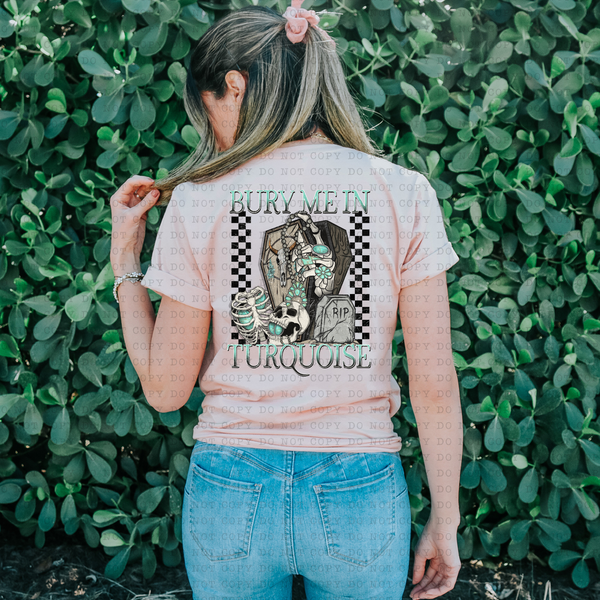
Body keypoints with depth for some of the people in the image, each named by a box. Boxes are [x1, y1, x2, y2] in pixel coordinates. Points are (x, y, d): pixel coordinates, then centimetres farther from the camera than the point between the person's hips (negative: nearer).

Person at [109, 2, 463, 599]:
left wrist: (125, 260, 8)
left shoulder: (198, 198, -8)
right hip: (360, 498, 1)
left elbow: (165, 389, -3)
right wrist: (444, 520, 5)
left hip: (230, 495, 0)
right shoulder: (403, 192, -7)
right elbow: (435, 383, -7)